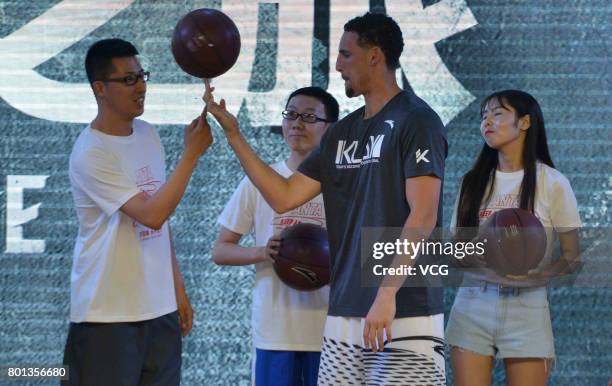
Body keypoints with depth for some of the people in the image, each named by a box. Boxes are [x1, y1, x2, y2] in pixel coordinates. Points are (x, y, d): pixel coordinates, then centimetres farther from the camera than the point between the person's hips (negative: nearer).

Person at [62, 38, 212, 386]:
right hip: (108, 315, -7)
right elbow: (151, 214, -23)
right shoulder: (90, 154, -15)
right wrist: (192, 153, -22)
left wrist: (178, 288, 16)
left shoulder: (149, 135, 10)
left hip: (160, 307, 7)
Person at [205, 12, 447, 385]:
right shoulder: (342, 132, 17)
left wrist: (387, 292, -21)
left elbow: (422, 218, -14)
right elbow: (284, 197, 15)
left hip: (404, 317, -7)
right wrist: (233, 134, 11)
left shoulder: (415, 121, -6)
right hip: (344, 316, 7)